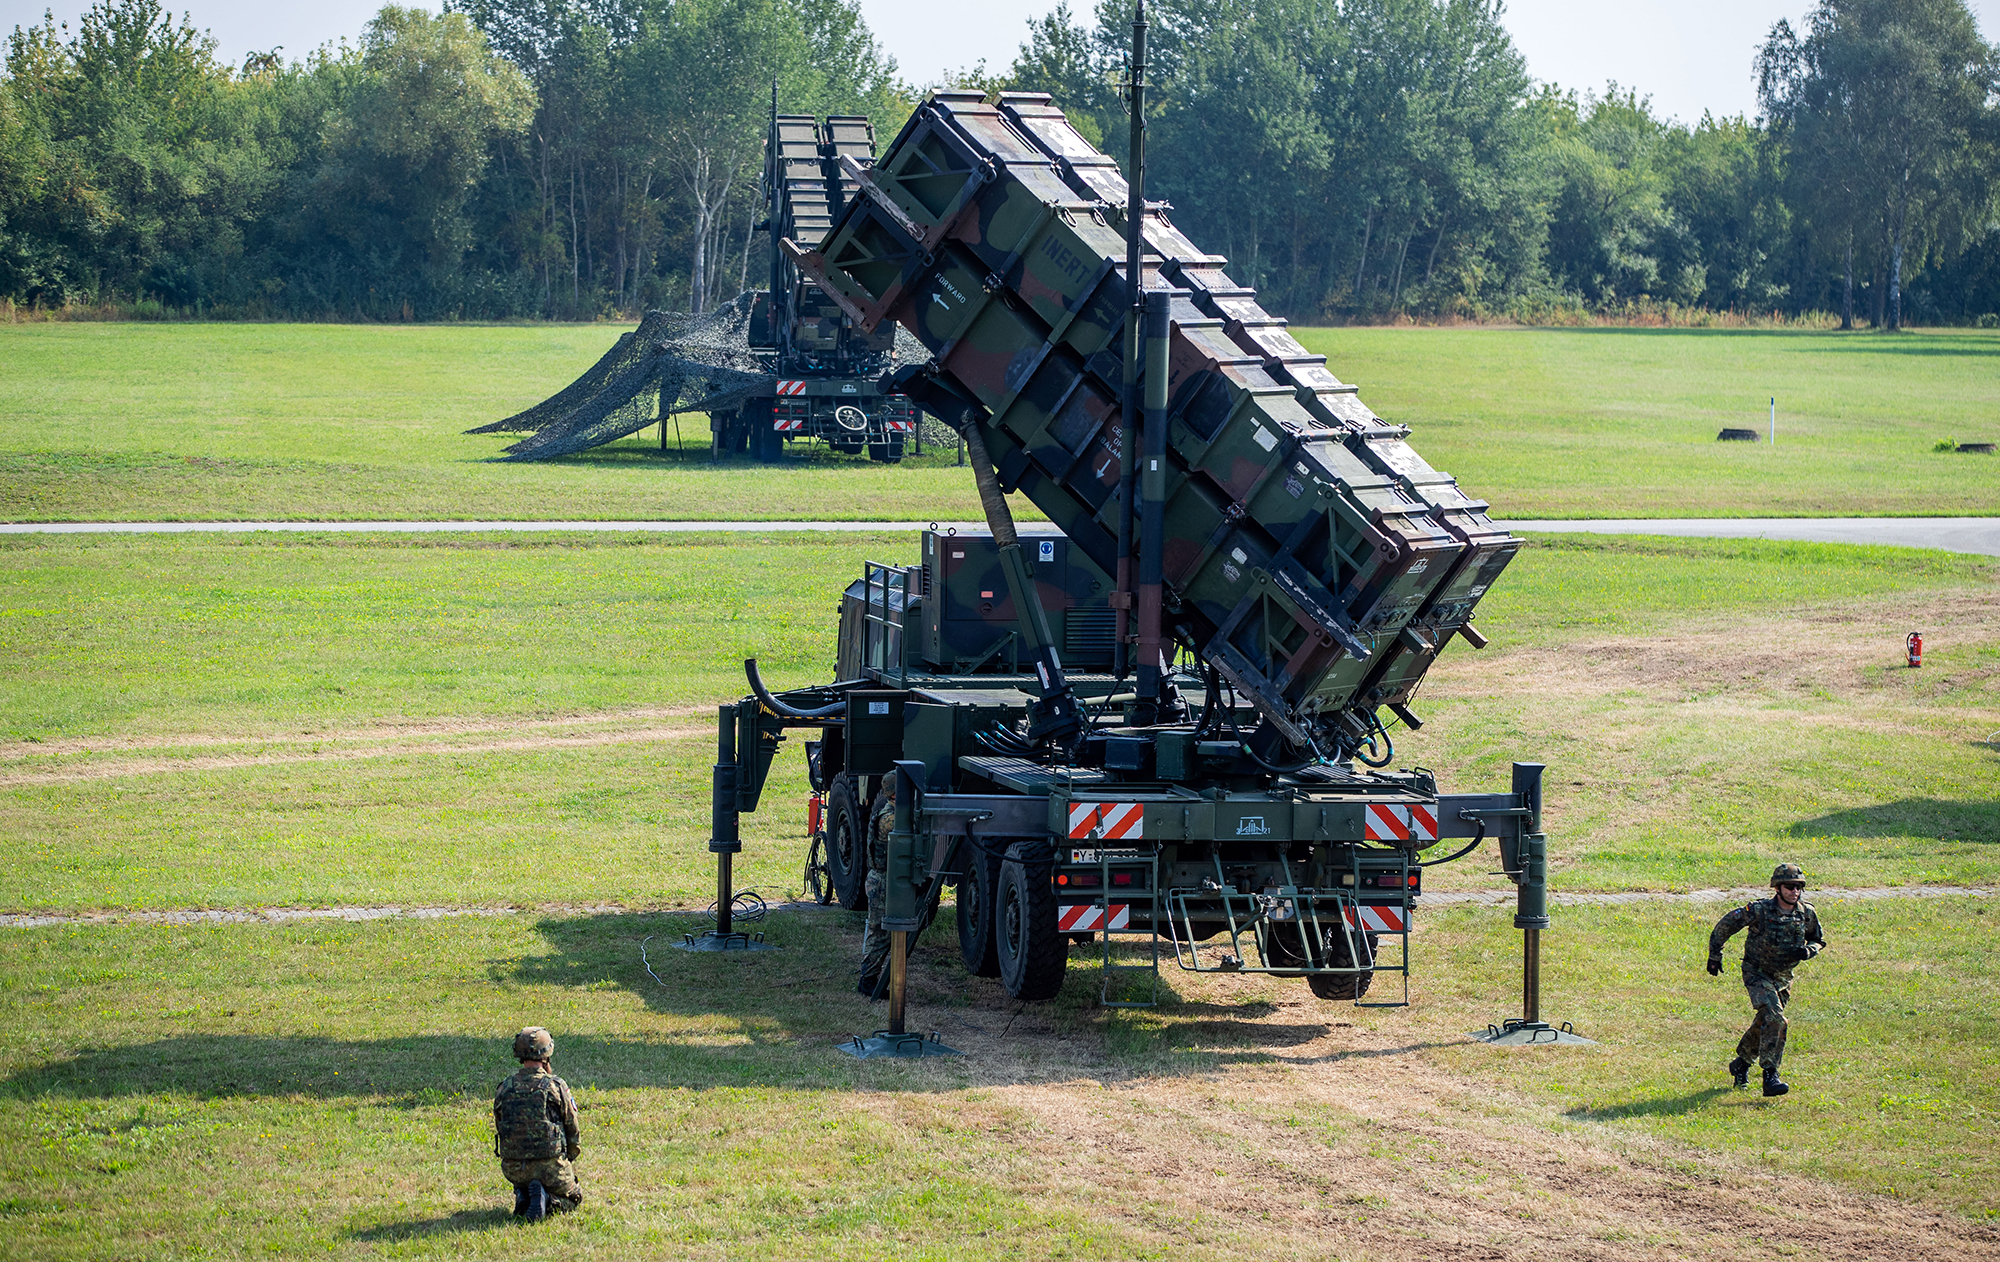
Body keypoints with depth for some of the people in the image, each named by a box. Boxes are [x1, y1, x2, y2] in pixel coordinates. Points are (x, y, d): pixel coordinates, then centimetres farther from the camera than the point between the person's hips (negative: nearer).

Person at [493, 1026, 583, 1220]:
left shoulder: (504, 1089, 1)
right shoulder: (557, 1086, -9)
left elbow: (500, 1131, 9)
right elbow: (573, 1132, -1)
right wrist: (566, 1160, 17)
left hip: (513, 1168, 4)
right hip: (550, 1165, -4)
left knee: (522, 1186, 38)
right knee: (574, 1197, 22)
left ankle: (523, 1197, 2)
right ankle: (545, 1202, -10)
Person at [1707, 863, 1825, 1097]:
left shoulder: (1807, 914, -8)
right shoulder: (1759, 910, -22)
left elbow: (1818, 941, 8)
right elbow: (1725, 925, -10)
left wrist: (1808, 951, -15)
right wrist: (1714, 956, -5)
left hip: (1783, 977, 6)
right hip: (1757, 973, -6)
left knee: (1766, 1021, 15)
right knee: (1774, 1018, -23)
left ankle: (1741, 1064, 39)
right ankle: (1770, 1076, -23)